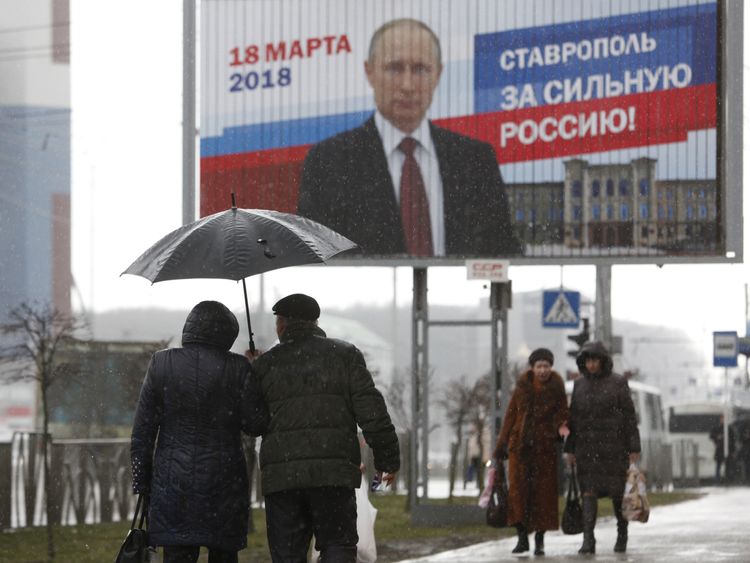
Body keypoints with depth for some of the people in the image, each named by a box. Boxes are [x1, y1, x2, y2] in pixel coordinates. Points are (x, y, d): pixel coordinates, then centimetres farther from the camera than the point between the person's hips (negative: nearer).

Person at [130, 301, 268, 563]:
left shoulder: (161, 364, 1)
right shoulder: (237, 368, -5)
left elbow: (142, 431, 2)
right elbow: (256, 424, -2)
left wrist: (141, 483, 9)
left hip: (172, 485, 1)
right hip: (223, 482, -1)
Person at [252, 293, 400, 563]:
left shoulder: (265, 364, 9)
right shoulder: (345, 354, 7)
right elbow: (371, 410, 0)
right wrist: (387, 458, 6)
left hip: (280, 475, 1)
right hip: (333, 471, -1)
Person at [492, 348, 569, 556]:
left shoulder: (556, 390, 0)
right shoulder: (522, 387, 3)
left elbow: (561, 414, 5)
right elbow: (510, 416, 7)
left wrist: (561, 427, -20)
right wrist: (501, 447, 5)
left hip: (545, 446, -1)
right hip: (520, 444, 1)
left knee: (543, 492, 0)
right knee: (518, 490, -8)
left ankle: (539, 540, 9)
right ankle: (522, 537, 0)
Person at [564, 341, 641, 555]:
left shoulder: (618, 383, -4)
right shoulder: (580, 384, 7)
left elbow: (629, 416, -5)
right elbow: (574, 418, 9)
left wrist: (634, 449, -9)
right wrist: (570, 449, 6)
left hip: (613, 444, -2)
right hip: (588, 446, 2)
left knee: (617, 492, 4)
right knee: (589, 491, -8)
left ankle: (622, 533, 27)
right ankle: (588, 541, -13)